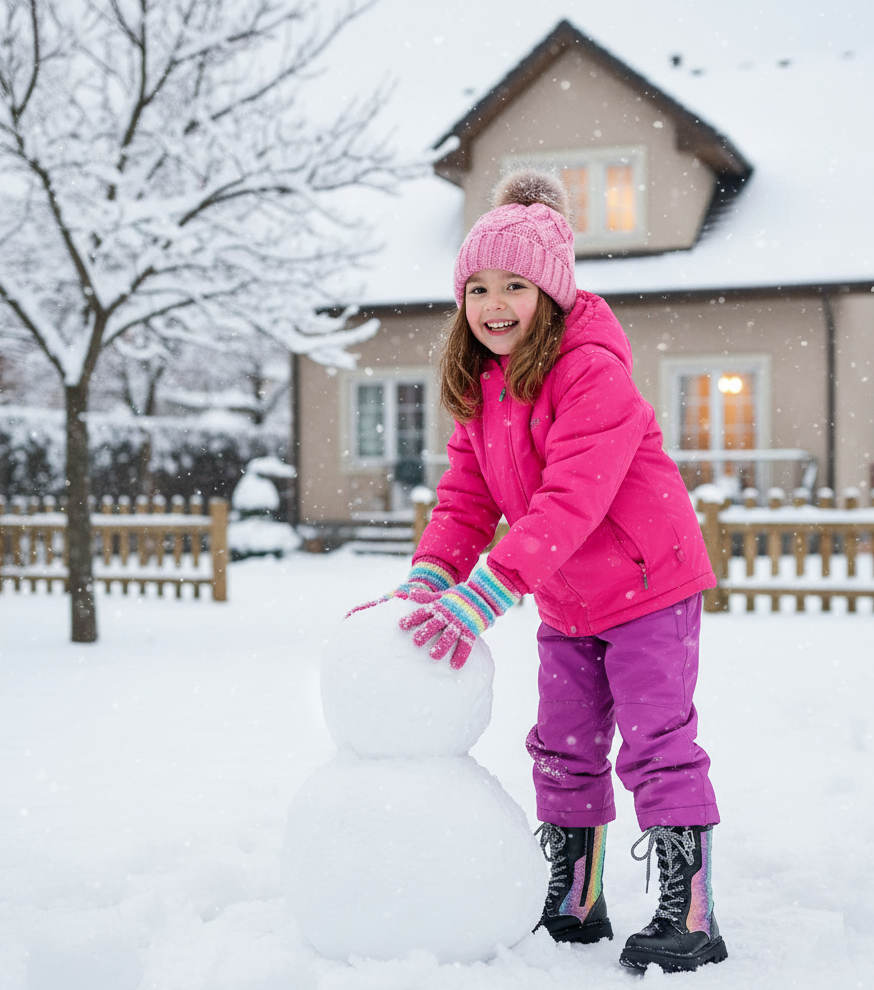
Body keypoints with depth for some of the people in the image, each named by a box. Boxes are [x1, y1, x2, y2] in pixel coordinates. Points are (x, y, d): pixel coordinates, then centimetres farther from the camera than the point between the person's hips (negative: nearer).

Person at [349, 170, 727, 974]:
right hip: (566, 606, 8)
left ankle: (690, 915, 3)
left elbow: (570, 499, -34)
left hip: (648, 585, -8)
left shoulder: (593, 373, -24)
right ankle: (575, 903, 25)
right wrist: (428, 578, -17)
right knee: (564, 751, 12)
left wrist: (484, 593, -40)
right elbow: (467, 495, 1)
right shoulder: (480, 388, 3)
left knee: (657, 746, -6)